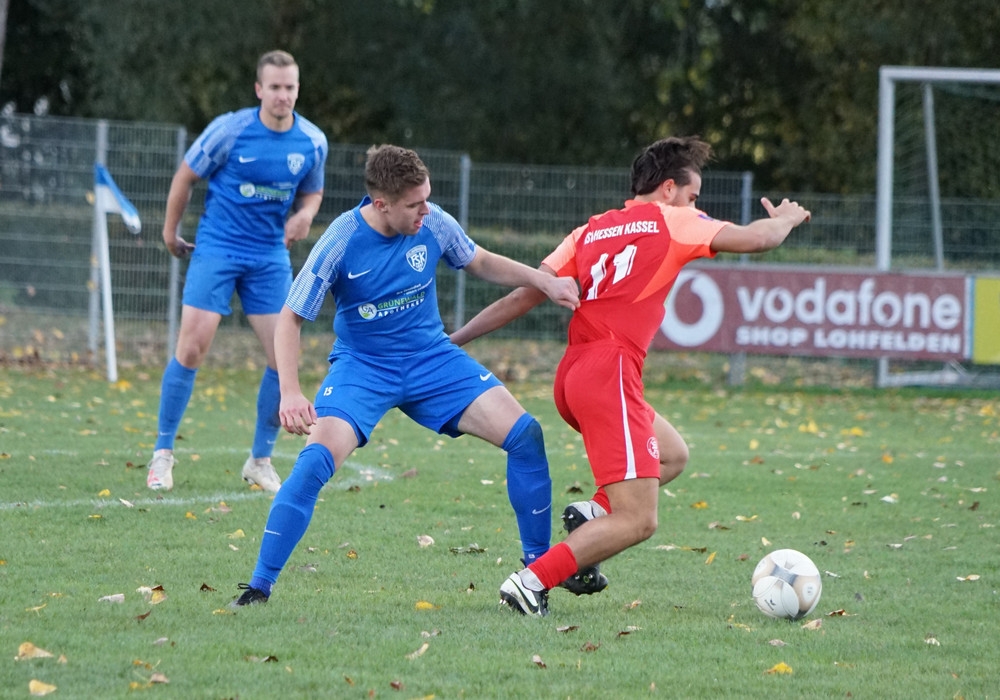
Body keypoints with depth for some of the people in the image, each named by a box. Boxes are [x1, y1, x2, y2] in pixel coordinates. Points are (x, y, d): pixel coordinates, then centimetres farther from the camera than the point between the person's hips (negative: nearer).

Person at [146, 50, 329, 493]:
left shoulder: (312, 142, -2)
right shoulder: (230, 130, -12)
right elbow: (186, 176, 1)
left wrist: (305, 215, -8)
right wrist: (170, 232, 7)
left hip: (270, 255, 3)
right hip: (217, 249, -3)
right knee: (192, 348, -11)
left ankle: (261, 460, 12)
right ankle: (162, 452, 2)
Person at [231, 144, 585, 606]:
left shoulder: (433, 224, -12)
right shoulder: (341, 242, -22)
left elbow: (481, 263, 11)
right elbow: (290, 319, -15)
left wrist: (543, 282, -3)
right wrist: (290, 392, -27)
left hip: (432, 359, 4)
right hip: (362, 366, -3)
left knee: (525, 436, -10)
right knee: (316, 459, -27)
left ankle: (538, 566, 7)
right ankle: (258, 587, -16)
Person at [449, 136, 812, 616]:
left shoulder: (591, 231, 19)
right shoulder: (670, 222, 5)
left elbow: (524, 295, 13)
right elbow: (755, 239, 3)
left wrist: (454, 340, 16)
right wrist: (786, 218, 26)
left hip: (572, 376, 8)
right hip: (609, 374, -8)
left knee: (672, 456, 28)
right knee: (638, 521, -9)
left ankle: (591, 514, 6)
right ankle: (532, 581, -20)